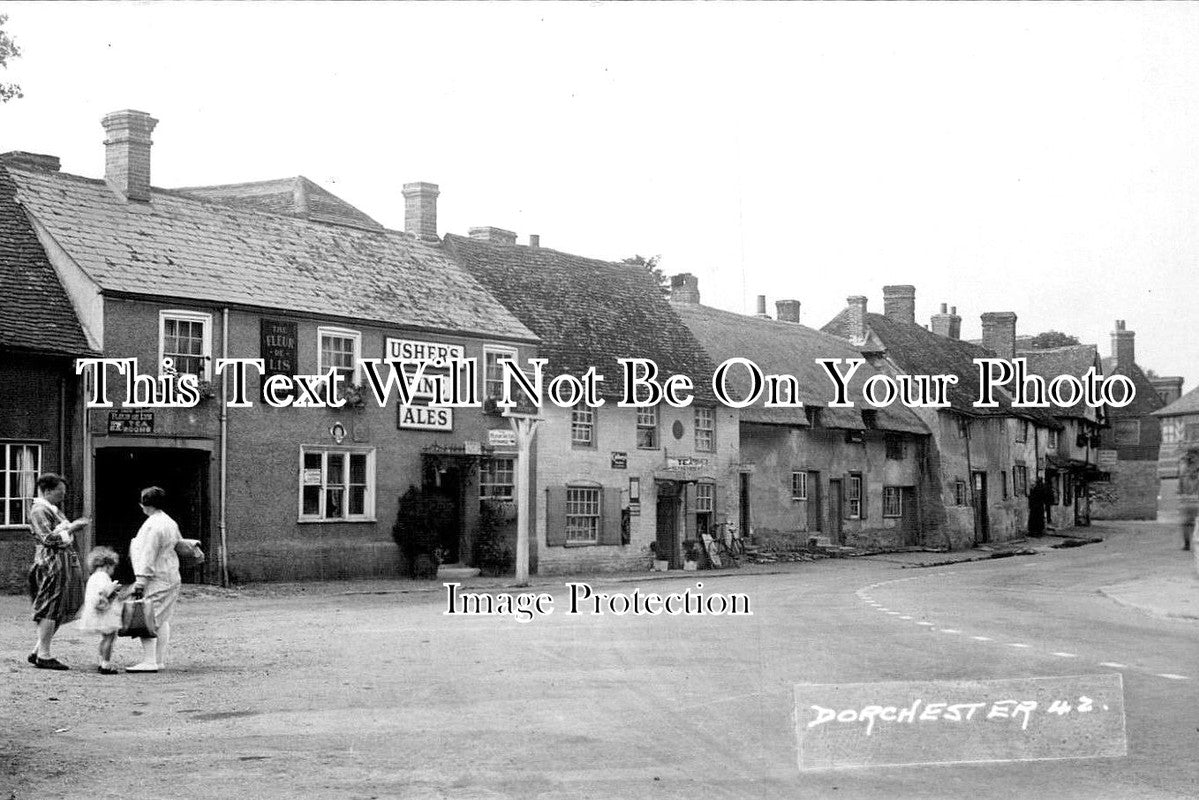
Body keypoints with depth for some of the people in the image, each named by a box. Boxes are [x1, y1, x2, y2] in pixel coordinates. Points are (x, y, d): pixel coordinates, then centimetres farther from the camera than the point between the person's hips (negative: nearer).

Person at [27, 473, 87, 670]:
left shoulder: (52, 509, 20)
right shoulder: (39, 510, -11)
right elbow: (48, 539, -19)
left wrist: (73, 527, 11)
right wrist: (71, 527, -15)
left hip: (65, 562, 10)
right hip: (52, 562, -10)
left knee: (57, 611, 11)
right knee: (50, 609, -6)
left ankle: (39, 652, 16)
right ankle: (43, 656, -2)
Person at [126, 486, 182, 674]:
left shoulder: (152, 526, -16)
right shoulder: (170, 523, 12)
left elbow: (148, 556, -19)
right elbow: (179, 544, 25)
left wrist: (141, 581, -19)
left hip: (157, 579, -10)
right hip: (171, 577, 10)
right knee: (162, 619, 12)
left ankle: (149, 661, -16)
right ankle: (160, 660, 13)